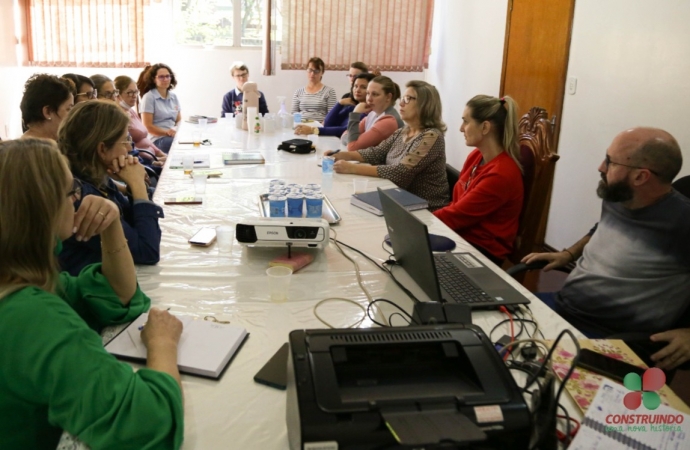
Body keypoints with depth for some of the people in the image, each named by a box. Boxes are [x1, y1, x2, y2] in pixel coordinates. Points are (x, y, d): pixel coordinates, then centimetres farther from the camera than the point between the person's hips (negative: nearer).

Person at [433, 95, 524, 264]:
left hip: (483, 249, -7)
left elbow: (457, 215, -19)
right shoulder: (476, 156, 5)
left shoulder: (501, 174, -22)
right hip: (460, 234, 7)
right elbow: (456, 204, 7)